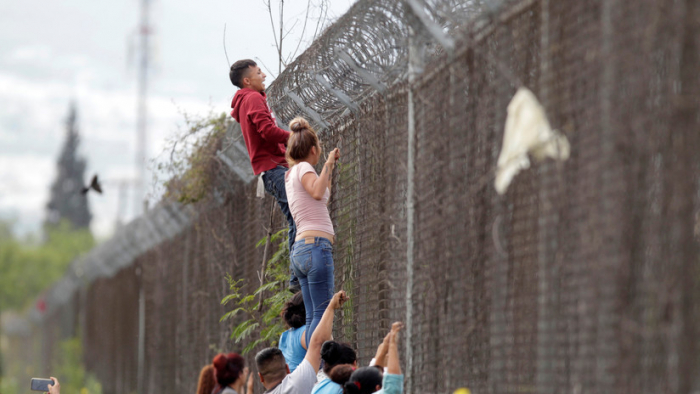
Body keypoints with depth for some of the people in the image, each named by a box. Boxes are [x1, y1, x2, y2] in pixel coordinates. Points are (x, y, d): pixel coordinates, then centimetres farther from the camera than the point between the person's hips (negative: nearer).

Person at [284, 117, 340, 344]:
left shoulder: (291, 175, 23)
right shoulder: (303, 168, -3)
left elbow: (324, 194, 40)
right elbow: (317, 193, -25)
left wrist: (330, 167, 42)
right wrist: (328, 163, -15)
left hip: (301, 249, 9)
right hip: (316, 246, -9)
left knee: (312, 316, 4)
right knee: (322, 312, -13)